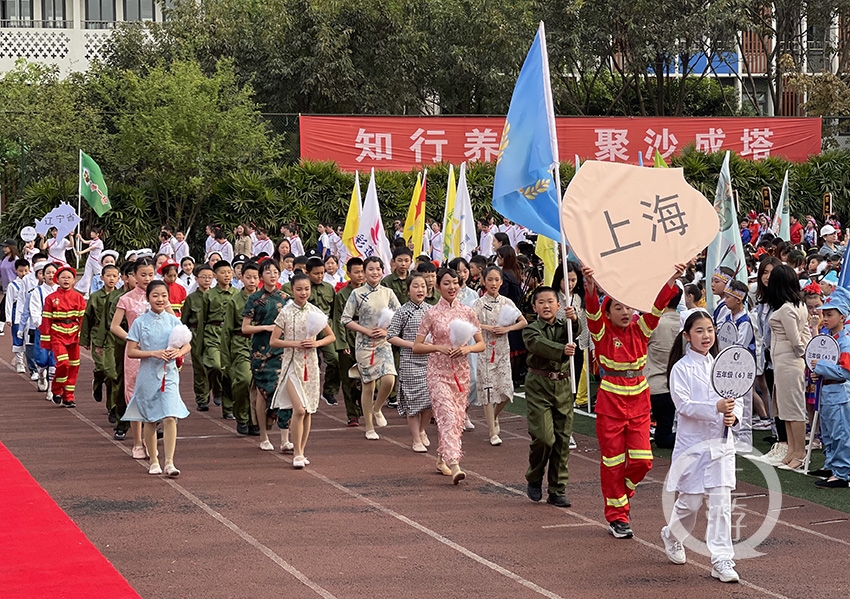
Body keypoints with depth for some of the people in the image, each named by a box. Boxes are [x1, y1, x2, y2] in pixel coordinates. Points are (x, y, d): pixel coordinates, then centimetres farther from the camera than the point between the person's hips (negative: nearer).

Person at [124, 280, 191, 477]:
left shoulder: (173, 321, 3)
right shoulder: (140, 322, -2)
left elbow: (187, 345, 10)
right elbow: (131, 351, -5)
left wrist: (178, 352, -12)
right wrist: (154, 353, -18)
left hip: (169, 374, 0)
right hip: (148, 374, 0)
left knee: (170, 417, -11)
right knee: (150, 420, 8)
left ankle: (169, 462, -9)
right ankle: (154, 461, 21)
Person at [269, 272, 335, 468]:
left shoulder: (315, 312, 5)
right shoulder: (286, 313, -4)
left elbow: (331, 336, 14)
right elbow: (273, 341, -4)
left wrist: (317, 343, -6)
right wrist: (295, 344, -16)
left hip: (310, 364, 4)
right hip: (292, 363, -4)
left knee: (308, 411, 7)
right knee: (299, 409, -14)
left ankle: (301, 451, 18)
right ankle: (297, 453, -6)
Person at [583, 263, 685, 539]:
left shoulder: (640, 329, 3)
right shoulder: (602, 332, -6)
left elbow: (658, 306, -10)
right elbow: (593, 312, -25)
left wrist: (673, 280, -26)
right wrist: (590, 288, -44)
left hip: (639, 403, 3)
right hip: (610, 403, -3)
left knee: (642, 459, -2)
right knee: (613, 461, 2)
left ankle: (623, 489, 29)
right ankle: (617, 517, 12)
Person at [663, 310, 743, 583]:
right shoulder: (681, 368, -6)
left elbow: (737, 400, 9)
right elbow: (684, 404, -17)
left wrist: (733, 416, -13)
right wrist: (716, 408, -29)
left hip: (720, 442, 3)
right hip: (693, 442, -3)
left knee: (721, 502, -4)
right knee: (690, 501, 6)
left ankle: (722, 560, -2)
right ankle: (672, 535, 37)